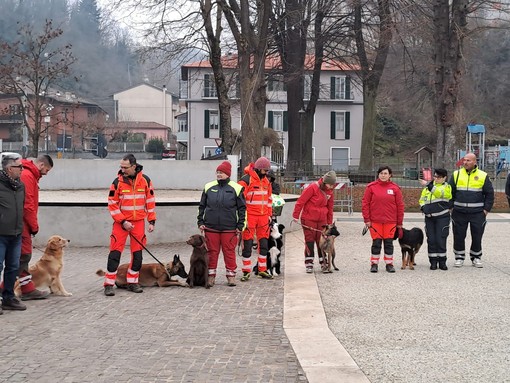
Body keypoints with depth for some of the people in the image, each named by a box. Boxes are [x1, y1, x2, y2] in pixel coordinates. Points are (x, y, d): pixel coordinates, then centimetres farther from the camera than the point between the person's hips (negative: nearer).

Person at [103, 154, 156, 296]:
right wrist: (123, 221, -13)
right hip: (121, 222, -2)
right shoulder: (118, 182, -6)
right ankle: (109, 284, -2)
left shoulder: (145, 180, -1)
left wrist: (151, 221, 1)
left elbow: (151, 201, 5)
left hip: (138, 222, 2)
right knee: (115, 253, -6)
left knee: (137, 253, 5)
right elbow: (112, 204, -6)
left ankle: (132, 282, 17)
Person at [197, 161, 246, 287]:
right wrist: (200, 222, 7)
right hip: (211, 227, 2)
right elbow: (202, 206, 14)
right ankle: (211, 275, 16)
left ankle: (231, 274, 15)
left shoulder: (236, 188, 0)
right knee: (212, 251, 7)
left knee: (229, 251, 3)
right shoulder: (209, 187, 7)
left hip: (229, 228, -2)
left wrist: (240, 226, -1)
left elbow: (242, 208, 3)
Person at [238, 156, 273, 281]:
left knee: (264, 244, 8)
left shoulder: (266, 181, 13)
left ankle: (262, 270, 16)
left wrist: (269, 215, 16)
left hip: (263, 217, 6)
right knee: (247, 244, -1)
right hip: (249, 217, -6)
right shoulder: (246, 180, -9)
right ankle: (246, 272, 6)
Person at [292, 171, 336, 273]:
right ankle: (309, 264, 3)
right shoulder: (313, 188, -14)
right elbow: (301, 201, -13)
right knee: (309, 241, -2)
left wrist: (329, 223, 15)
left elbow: (330, 208, 16)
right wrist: (296, 216, -12)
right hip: (308, 219, -5)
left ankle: (323, 263, 16)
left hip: (322, 220, 5)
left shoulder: (329, 192, 7)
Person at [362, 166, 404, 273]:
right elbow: (365, 204, 0)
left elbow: (400, 206, 5)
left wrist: (399, 223, 4)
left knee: (389, 243, 6)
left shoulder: (395, 188, 3)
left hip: (390, 221, 1)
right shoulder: (371, 187, 0)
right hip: (375, 221, -1)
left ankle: (389, 264, 16)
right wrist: (367, 219, -5)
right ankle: (374, 264, 13)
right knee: (376, 243, 3)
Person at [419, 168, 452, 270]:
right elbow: (422, 199, 22)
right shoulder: (428, 187, 13)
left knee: (440, 240, -5)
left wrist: (428, 185, -34)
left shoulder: (446, 187, -3)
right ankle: (433, 261, 11)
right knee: (431, 240, 4)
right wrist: (423, 207, 2)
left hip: (442, 217, -4)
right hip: (429, 217, 5)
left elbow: (439, 193, -24)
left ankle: (442, 261, 6)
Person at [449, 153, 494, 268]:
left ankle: (476, 257, 20)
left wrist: (486, 209, -1)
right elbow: (450, 192, 10)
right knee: (459, 236, 4)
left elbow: (489, 194, 6)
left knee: (477, 237, 5)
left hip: (477, 213, -1)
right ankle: (459, 257, 17)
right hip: (459, 212, 1)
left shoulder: (483, 176, 2)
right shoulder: (456, 174, 5)